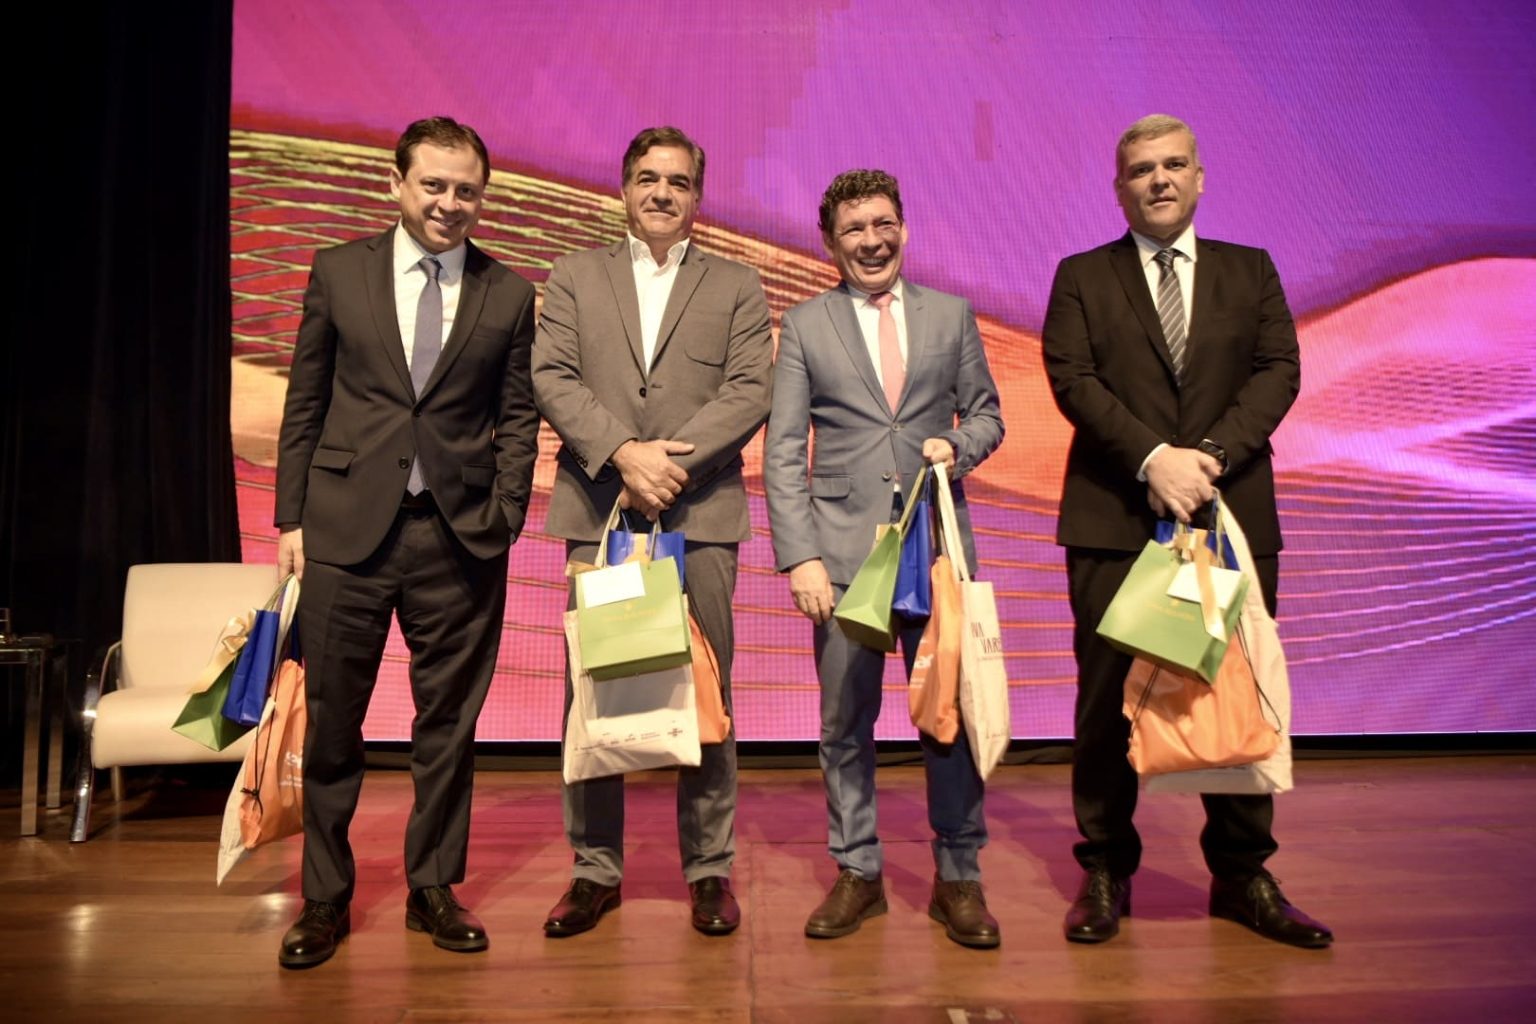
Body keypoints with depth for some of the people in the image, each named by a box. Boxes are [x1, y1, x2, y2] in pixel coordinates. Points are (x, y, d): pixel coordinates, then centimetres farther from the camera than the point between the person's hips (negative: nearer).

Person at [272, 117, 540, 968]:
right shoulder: (339, 272, 7)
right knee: (330, 721, 8)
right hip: (347, 525, 0)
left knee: (449, 723, 9)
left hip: (460, 533, 0)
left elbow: (517, 417, 6)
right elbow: (305, 404, 7)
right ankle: (325, 898, 26)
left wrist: (505, 514, -4)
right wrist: (291, 518, 2)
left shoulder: (509, 295, 6)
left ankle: (433, 889, 26)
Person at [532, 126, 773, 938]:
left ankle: (709, 869, 16)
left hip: (701, 511, 0)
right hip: (598, 508, 1)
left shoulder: (736, 286, 13)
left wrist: (674, 456, -14)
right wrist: (623, 452, -13)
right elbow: (551, 378, 2)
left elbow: (752, 389, 0)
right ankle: (594, 870, 17)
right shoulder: (574, 277, 15)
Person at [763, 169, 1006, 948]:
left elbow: (985, 413, 16)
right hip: (844, 547, 0)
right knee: (845, 722, 6)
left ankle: (958, 877, 18)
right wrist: (800, 555, -8)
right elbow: (783, 452, 1)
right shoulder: (803, 326, 7)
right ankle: (857, 872, 21)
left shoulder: (951, 314, 11)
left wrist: (960, 446, -8)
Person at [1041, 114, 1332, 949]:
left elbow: (1279, 370, 2)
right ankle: (1105, 873, 17)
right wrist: (1153, 458, -17)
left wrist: (1210, 456, -14)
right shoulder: (1082, 277, 9)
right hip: (1114, 518, -1)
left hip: (1232, 512, 2)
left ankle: (1242, 876, 21)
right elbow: (1072, 379, -5)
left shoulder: (1251, 271, 14)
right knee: (1107, 698, 3)